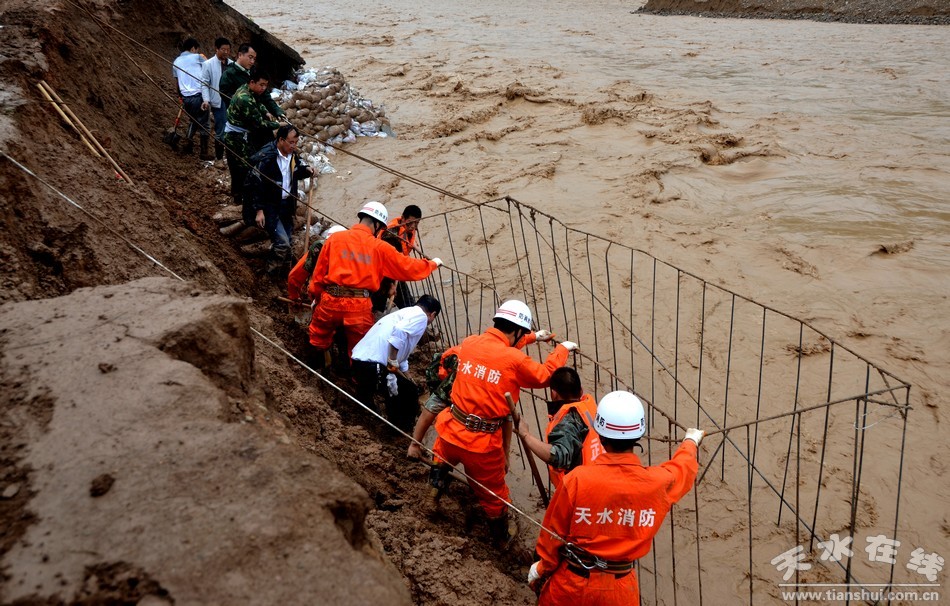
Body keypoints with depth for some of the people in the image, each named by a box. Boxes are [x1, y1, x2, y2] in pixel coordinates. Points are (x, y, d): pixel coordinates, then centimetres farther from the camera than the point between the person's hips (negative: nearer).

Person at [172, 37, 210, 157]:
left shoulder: (176, 62, 15)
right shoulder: (196, 57, -1)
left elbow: (176, 83, 20)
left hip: (186, 97, 5)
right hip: (199, 95, -5)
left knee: (193, 121, 25)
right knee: (203, 124, 2)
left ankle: (187, 146, 24)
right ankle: (204, 153, 4)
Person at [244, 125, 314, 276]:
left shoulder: (292, 155, 1)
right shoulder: (265, 157, -22)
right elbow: (253, 184, -19)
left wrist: (306, 170, -2)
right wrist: (258, 210, -20)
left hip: (286, 205, 7)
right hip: (270, 207, -7)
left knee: (287, 242, 15)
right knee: (282, 243, -14)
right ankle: (272, 275, 7)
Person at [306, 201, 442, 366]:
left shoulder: (335, 239, 3)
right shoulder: (380, 247, -1)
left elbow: (319, 272, 7)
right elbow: (408, 267, 5)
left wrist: (315, 297, 20)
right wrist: (433, 264, 22)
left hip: (329, 302, 2)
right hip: (359, 308, -2)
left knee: (318, 341, 23)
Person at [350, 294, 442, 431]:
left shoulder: (405, 313, 28)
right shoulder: (420, 315, 1)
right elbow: (399, 331, -21)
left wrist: (405, 377, 47)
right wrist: (392, 363, -15)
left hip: (359, 360, 9)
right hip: (373, 365, -9)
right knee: (409, 393, 8)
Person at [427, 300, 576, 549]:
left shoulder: (469, 343, -1)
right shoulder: (515, 360, -16)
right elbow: (544, 375, 2)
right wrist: (562, 349, 18)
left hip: (451, 432, 1)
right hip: (483, 445, -1)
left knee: (443, 461, 36)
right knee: (493, 493, 23)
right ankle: (502, 536, 42)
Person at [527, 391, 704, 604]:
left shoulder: (577, 480, -23)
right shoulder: (657, 482, -14)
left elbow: (554, 533, -11)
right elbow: (684, 467, 11)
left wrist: (541, 569, 9)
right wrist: (691, 441, 34)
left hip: (570, 583, -1)